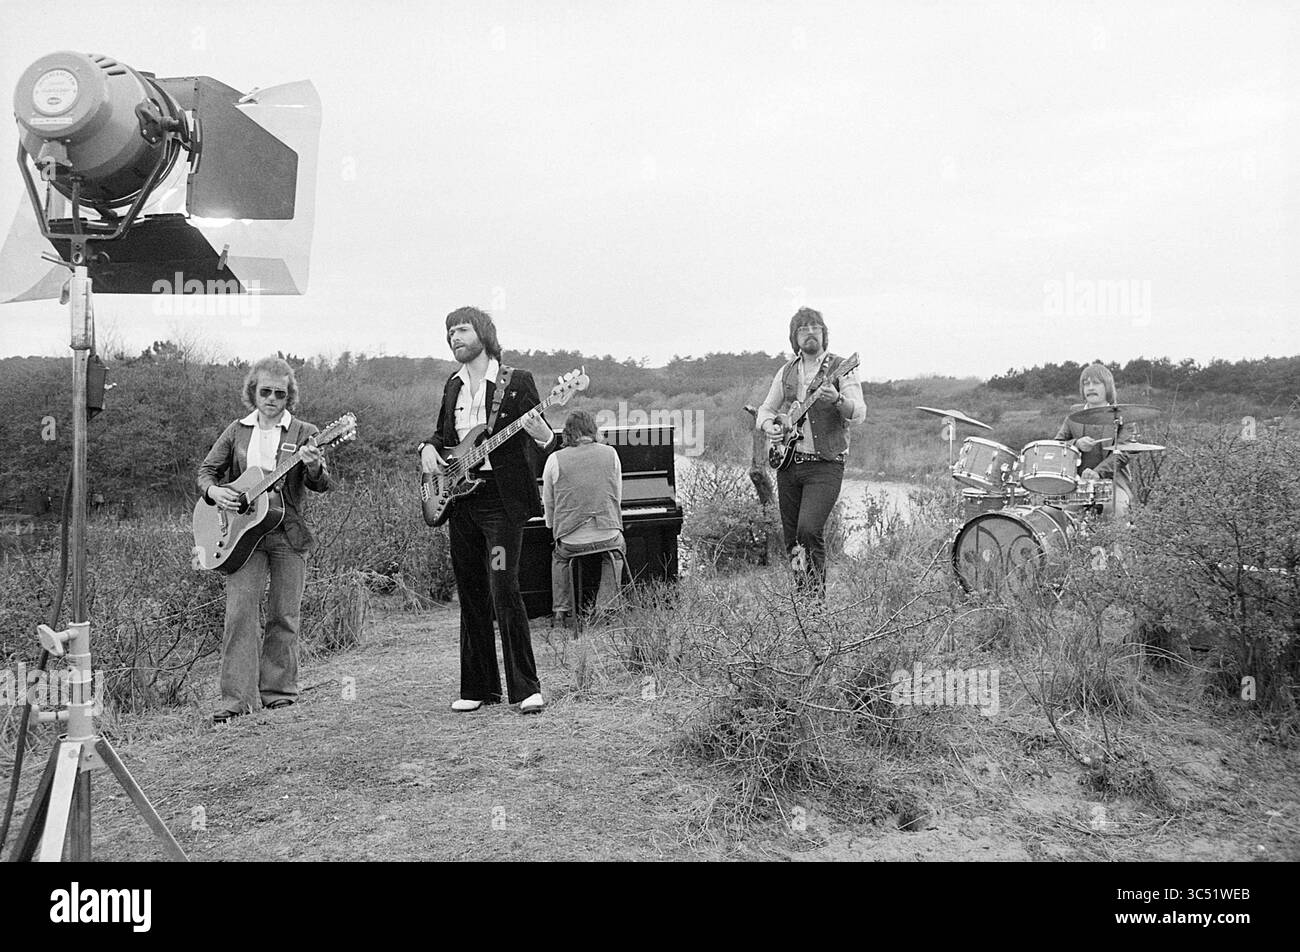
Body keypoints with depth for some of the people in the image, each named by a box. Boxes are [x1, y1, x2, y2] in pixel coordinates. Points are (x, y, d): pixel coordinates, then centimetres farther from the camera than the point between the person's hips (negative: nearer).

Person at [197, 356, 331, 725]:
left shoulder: (304, 433, 3)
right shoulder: (237, 431, 10)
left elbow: (321, 485, -7)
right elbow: (206, 470, 14)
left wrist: (313, 467, -29)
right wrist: (214, 491, -8)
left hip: (289, 534, -1)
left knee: (284, 616, 5)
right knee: (239, 612, -8)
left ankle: (278, 692, 18)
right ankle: (236, 698, -4)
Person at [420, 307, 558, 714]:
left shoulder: (517, 382, -2)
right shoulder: (453, 386, 15)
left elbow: (543, 448, -3)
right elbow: (441, 432, 28)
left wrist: (543, 435, -26)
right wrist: (429, 448, 7)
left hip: (502, 499, -6)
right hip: (460, 500, 6)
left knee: (503, 591, -13)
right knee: (471, 596, 9)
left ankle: (526, 688, -4)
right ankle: (478, 688, 19)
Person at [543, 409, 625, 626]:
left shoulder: (555, 459, -3)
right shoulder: (610, 453, 2)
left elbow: (548, 505, 7)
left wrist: (555, 529, 26)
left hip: (571, 541, 0)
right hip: (608, 536, 1)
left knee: (559, 556, 33)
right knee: (618, 549, 34)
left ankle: (562, 610, 24)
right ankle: (605, 607, 23)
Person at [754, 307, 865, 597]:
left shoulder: (841, 367, -2)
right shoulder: (786, 371, 14)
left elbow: (859, 414, -12)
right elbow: (765, 409, 21)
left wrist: (838, 401, -33)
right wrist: (768, 426, -2)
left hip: (825, 465, -5)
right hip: (788, 462, 5)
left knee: (809, 529, -20)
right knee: (792, 538, 7)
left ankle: (816, 596, -7)